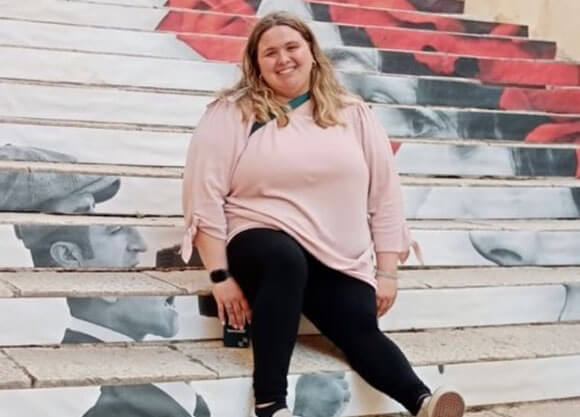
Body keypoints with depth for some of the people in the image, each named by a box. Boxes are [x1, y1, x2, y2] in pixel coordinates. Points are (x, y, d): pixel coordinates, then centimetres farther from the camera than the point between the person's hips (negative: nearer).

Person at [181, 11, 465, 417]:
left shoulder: (353, 114, 10)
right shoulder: (232, 113, 0)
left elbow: (385, 193, 11)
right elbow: (205, 194, -4)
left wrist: (387, 272, 6)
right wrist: (221, 275, -10)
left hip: (340, 262, 3)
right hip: (262, 242, -3)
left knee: (362, 330, -22)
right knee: (286, 261, -36)